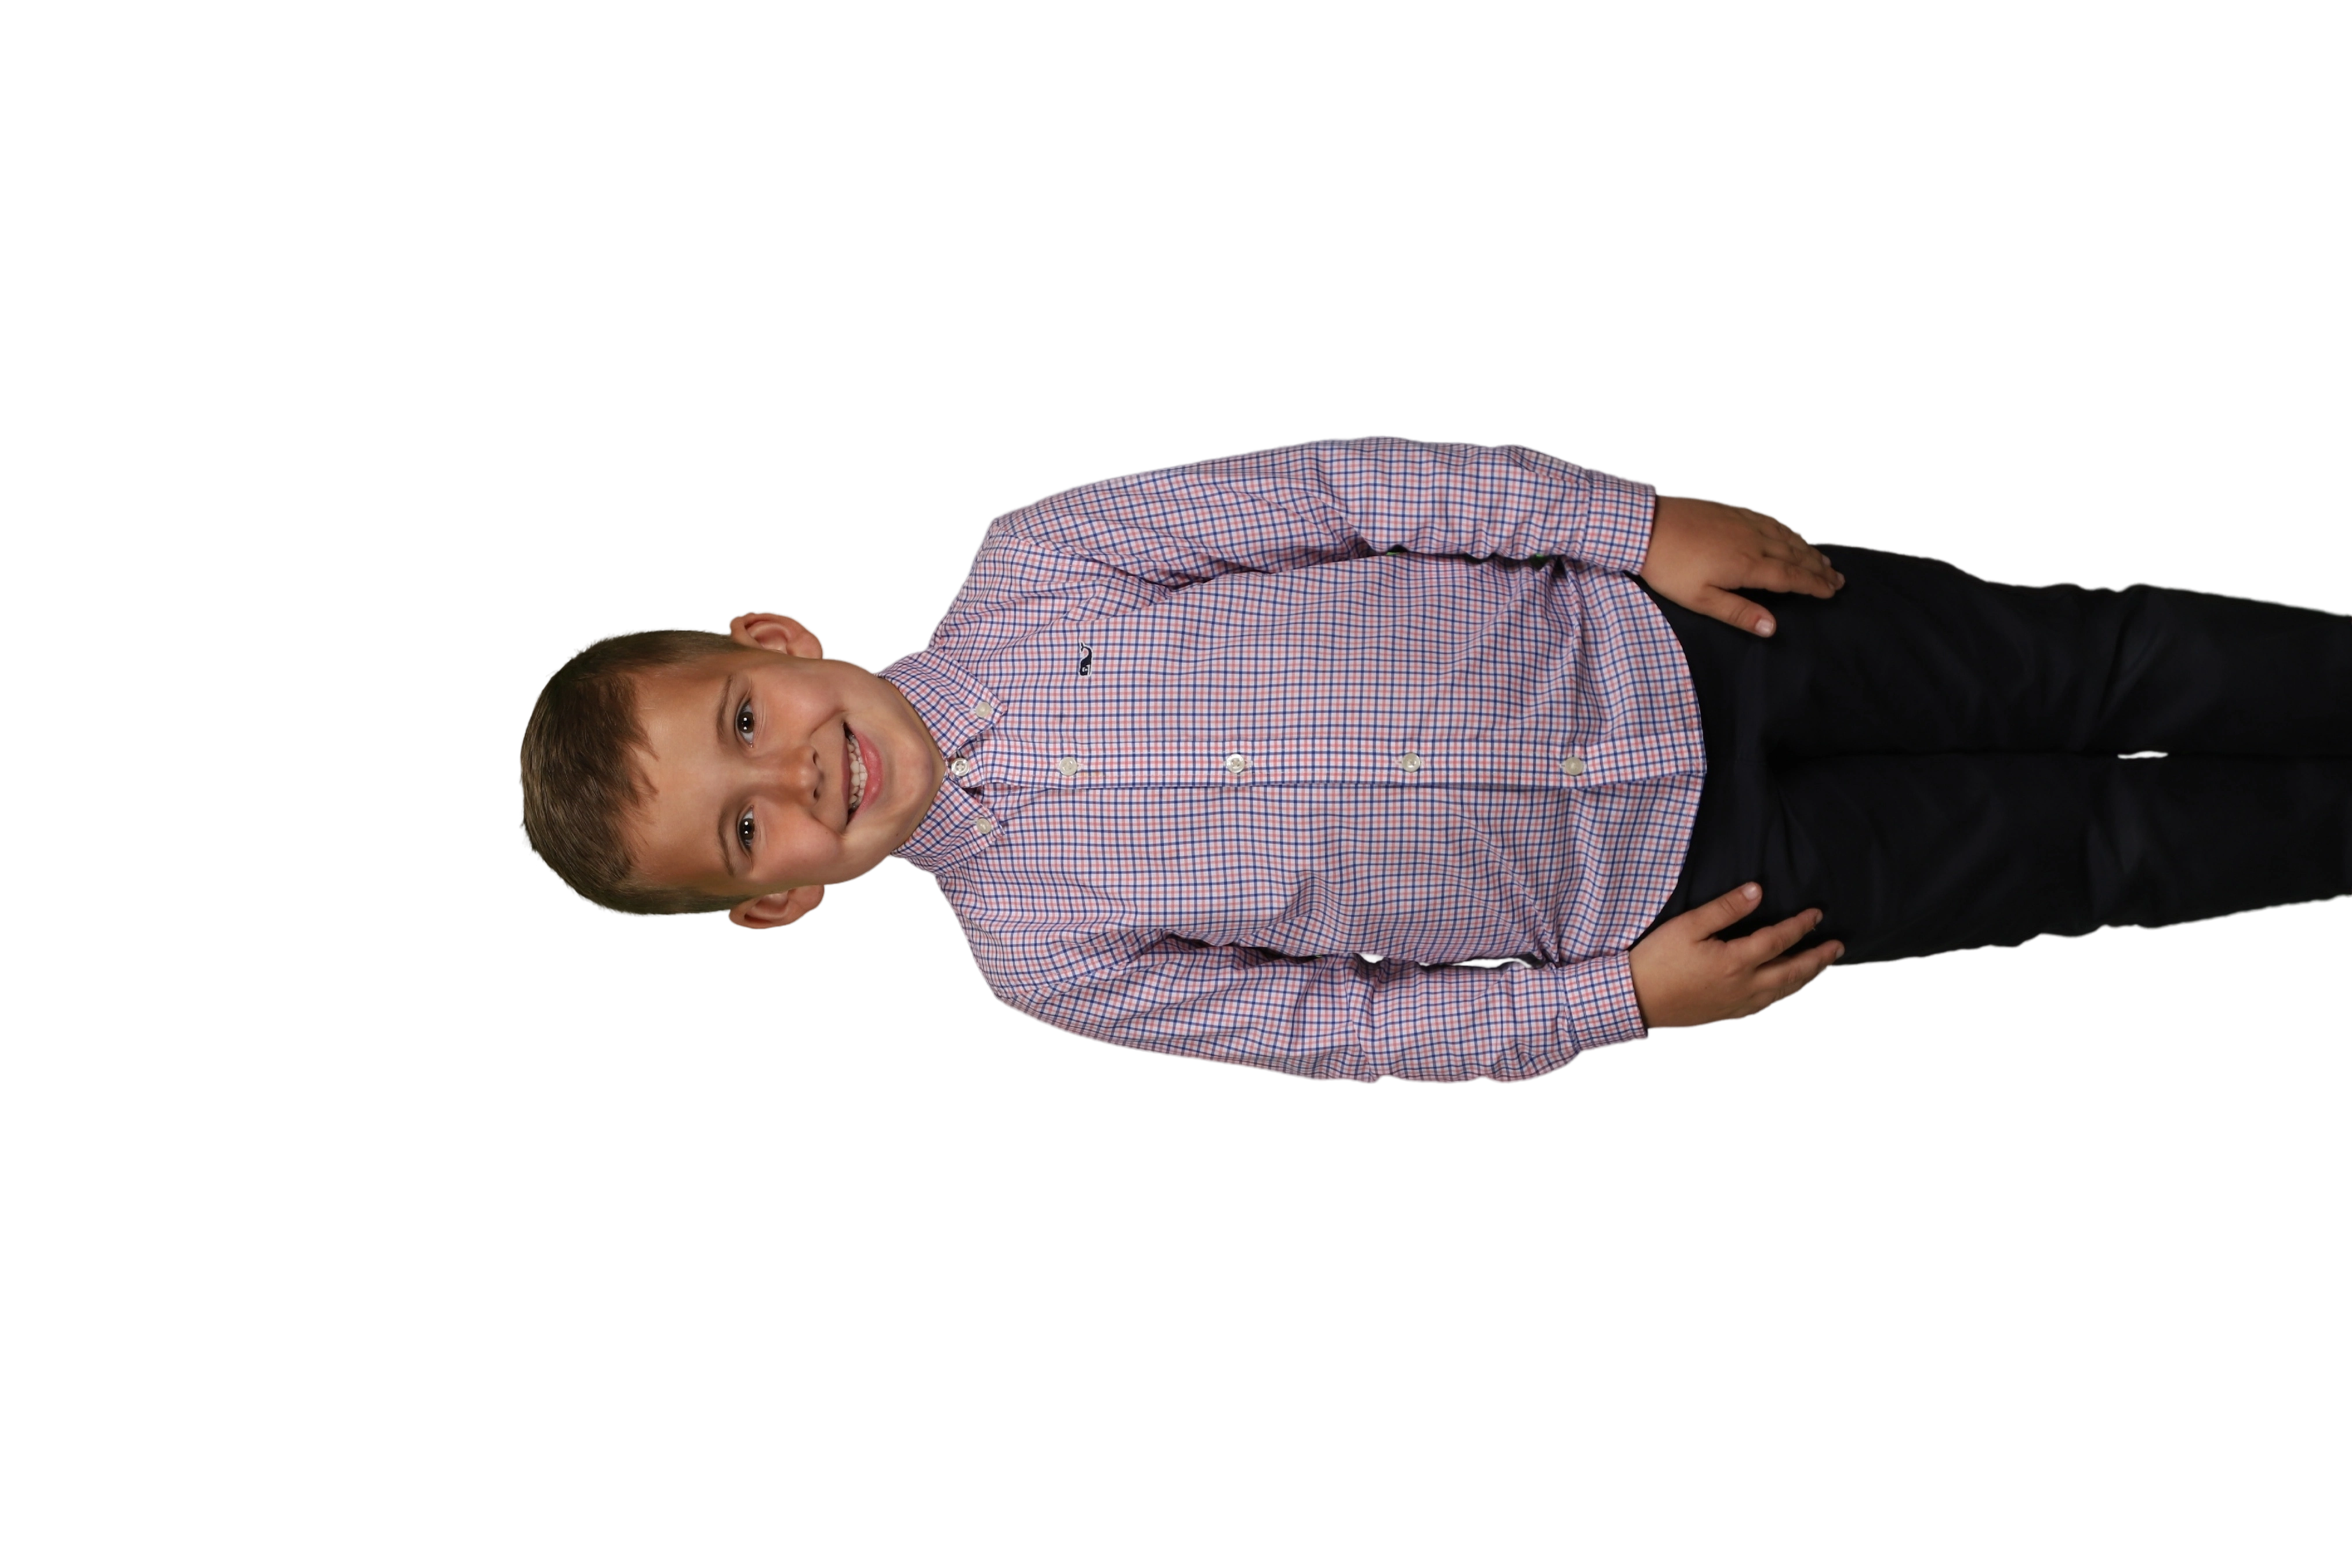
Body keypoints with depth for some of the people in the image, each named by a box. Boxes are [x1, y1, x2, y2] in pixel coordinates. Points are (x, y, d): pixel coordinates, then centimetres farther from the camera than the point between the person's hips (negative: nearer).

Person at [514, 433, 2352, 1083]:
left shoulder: (1026, 568, -9)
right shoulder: (1046, 950, -9)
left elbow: (1350, 484, -8)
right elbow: (1356, 1023, -5)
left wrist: (1637, 518, -12)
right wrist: (1618, 998, -12)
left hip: (1652, 629, 2)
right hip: (1662, 880, -2)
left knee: (2109, 662, 1)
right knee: (2106, 841, 1)